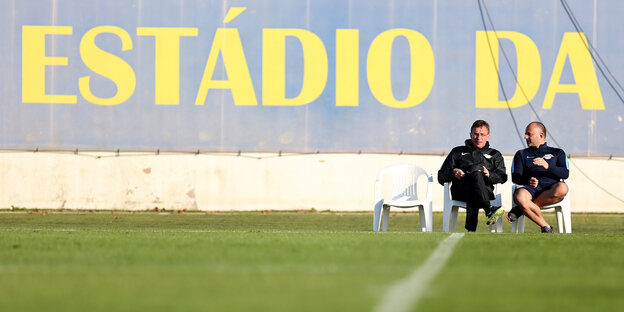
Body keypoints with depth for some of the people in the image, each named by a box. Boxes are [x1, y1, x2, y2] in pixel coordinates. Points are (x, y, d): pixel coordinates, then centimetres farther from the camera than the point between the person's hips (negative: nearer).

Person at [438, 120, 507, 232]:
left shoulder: (495, 155, 30)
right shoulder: (458, 152, 30)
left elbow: (502, 177, 11)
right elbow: (441, 177, 20)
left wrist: (489, 175, -12)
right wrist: (453, 172, -3)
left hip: (486, 190, 0)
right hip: (460, 191, 0)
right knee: (476, 173, -36)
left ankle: (471, 229, -57)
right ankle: (489, 211, -57)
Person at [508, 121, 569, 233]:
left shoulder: (557, 153, 24)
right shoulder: (521, 154, 28)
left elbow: (565, 174, 6)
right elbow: (515, 177, 12)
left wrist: (547, 166, -12)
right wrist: (528, 181, -11)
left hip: (550, 188, 0)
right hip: (528, 188, 0)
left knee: (562, 188, -38)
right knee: (520, 197, -38)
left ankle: (521, 209, -28)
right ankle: (545, 227, -27)